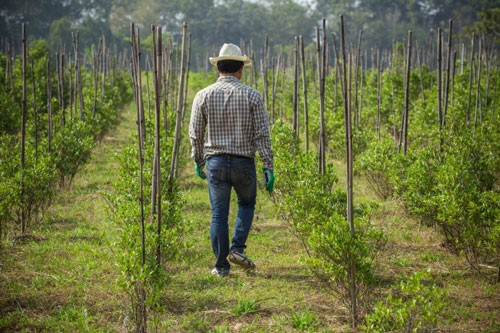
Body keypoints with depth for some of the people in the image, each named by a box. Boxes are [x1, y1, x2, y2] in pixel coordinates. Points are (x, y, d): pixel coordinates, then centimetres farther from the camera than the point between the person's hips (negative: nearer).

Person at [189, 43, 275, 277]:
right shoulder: (252, 96, -5)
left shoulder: (203, 95, -1)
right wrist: (268, 167, -3)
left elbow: (195, 134, 2)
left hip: (215, 162, 1)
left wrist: (198, 161, 16)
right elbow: (262, 135, -6)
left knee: (219, 214, 8)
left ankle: (221, 265, 9)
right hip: (244, 162, -1)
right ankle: (237, 249, 6)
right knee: (246, 204, 23)